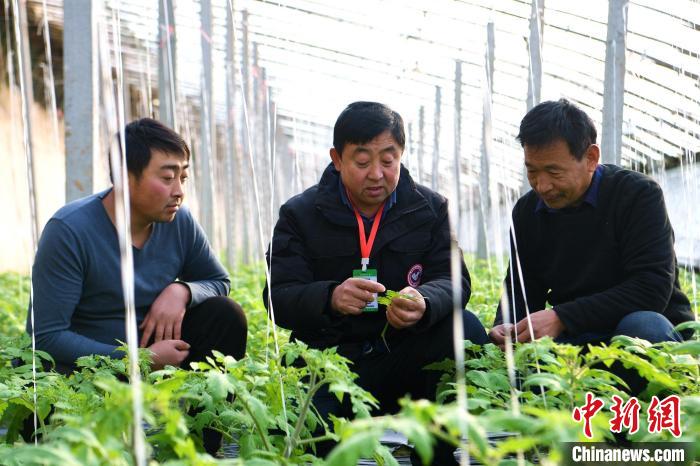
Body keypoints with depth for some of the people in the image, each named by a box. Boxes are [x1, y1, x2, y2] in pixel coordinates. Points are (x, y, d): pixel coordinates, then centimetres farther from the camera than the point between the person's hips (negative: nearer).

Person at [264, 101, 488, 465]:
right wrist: (331, 298, -32)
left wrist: (425, 302, -31)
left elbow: (454, 281, -4)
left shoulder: (430, 208, 6)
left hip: (406, 357, 2)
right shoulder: (300, 214, 1)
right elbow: (279, 298, -8)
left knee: (465, 330, -27)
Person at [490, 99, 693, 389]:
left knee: (642, 326, -38)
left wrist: (560, 317, -29)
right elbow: (521, 289, 9)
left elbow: (652, 288, -23)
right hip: (577, 339, 4)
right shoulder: (527, 211, 6)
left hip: (651, 331, -4)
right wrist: (506, 327, -16)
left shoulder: (639, 194, -12)